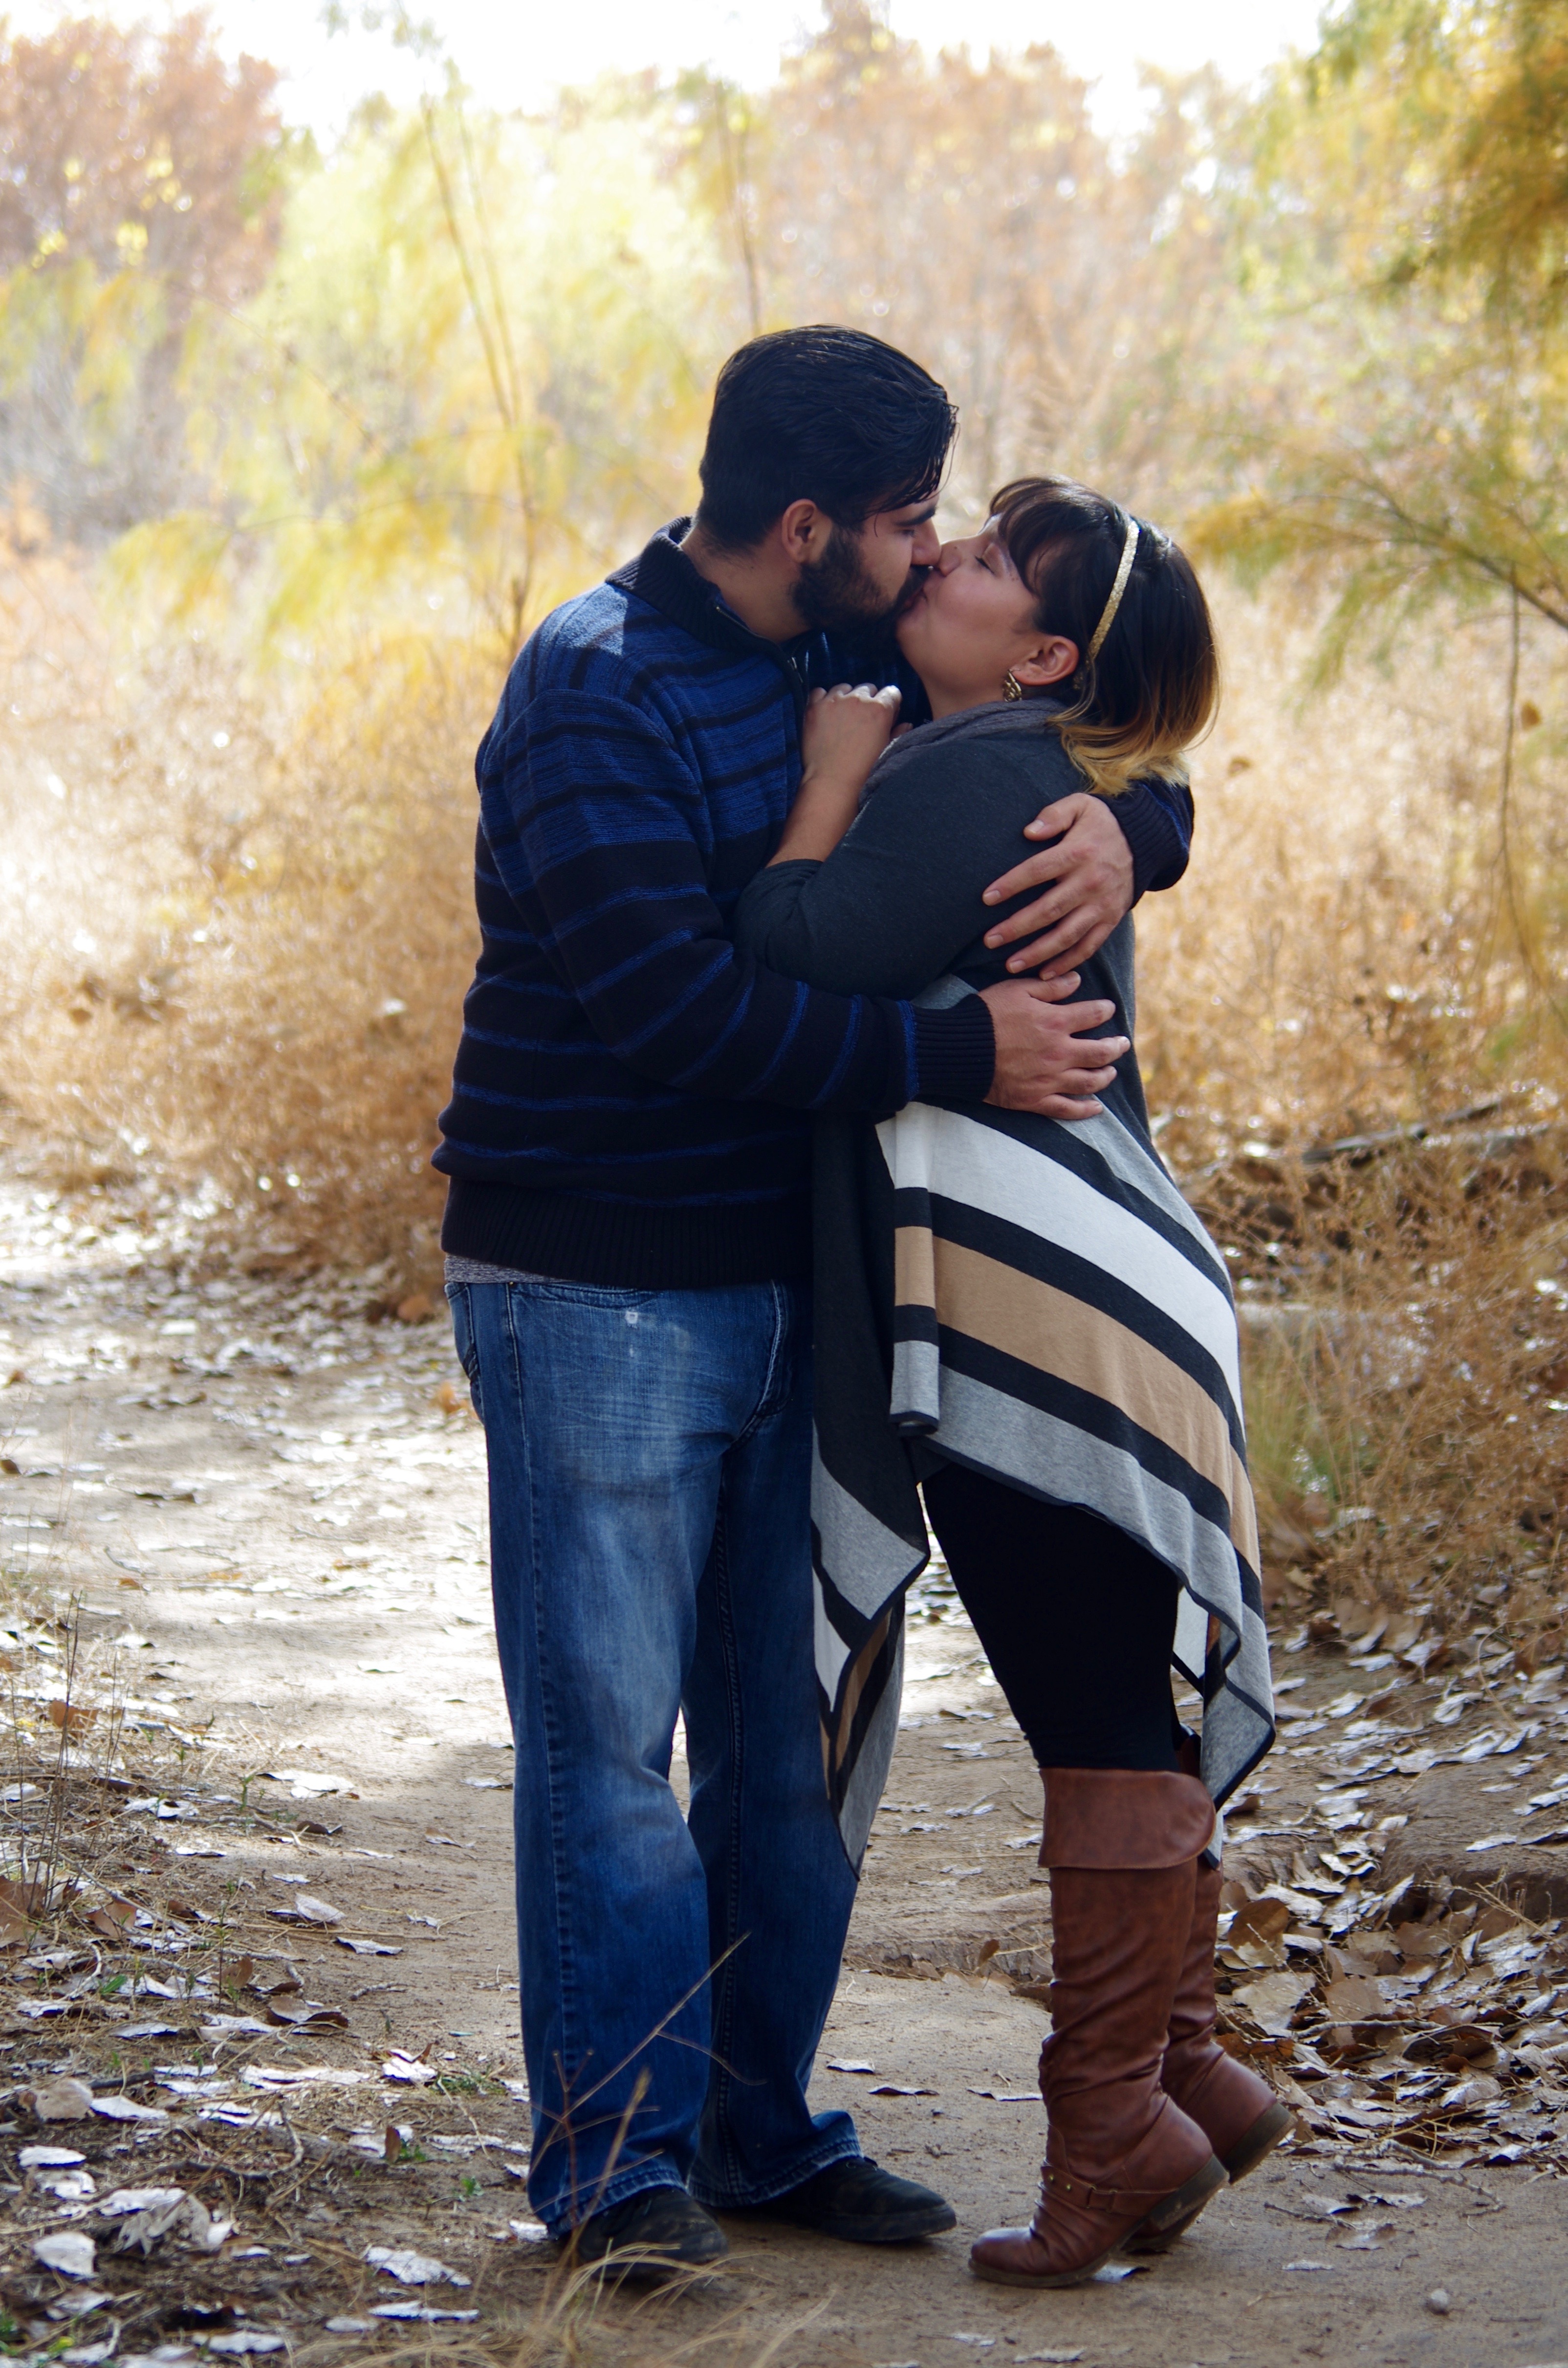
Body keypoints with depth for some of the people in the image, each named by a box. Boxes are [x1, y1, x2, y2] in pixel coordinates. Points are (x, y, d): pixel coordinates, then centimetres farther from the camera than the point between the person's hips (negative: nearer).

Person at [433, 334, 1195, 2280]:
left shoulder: (859, 668, 8)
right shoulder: (599, 689, -15)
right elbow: (675, 1006, -25)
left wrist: (1128, 831, -9)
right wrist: (957, 1052, -24)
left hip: (790, 1284, 7)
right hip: (595, 1293, -7)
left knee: (789, 1740, 11)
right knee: (608, 1738, -3)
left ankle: (759, 2122, 21)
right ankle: (618, 2153, 5)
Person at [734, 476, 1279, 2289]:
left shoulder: (979, 777, -13)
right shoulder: (1047, 783, 18)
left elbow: (795, 954, -19)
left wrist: (832, 774, -7)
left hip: (1037, 1313, -10)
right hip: (1053, 1305, 10)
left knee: (1094, 1713, -5)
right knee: (1105, 1710, 14)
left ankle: (1115, 2119, 1)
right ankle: (1174, 2071, 22)